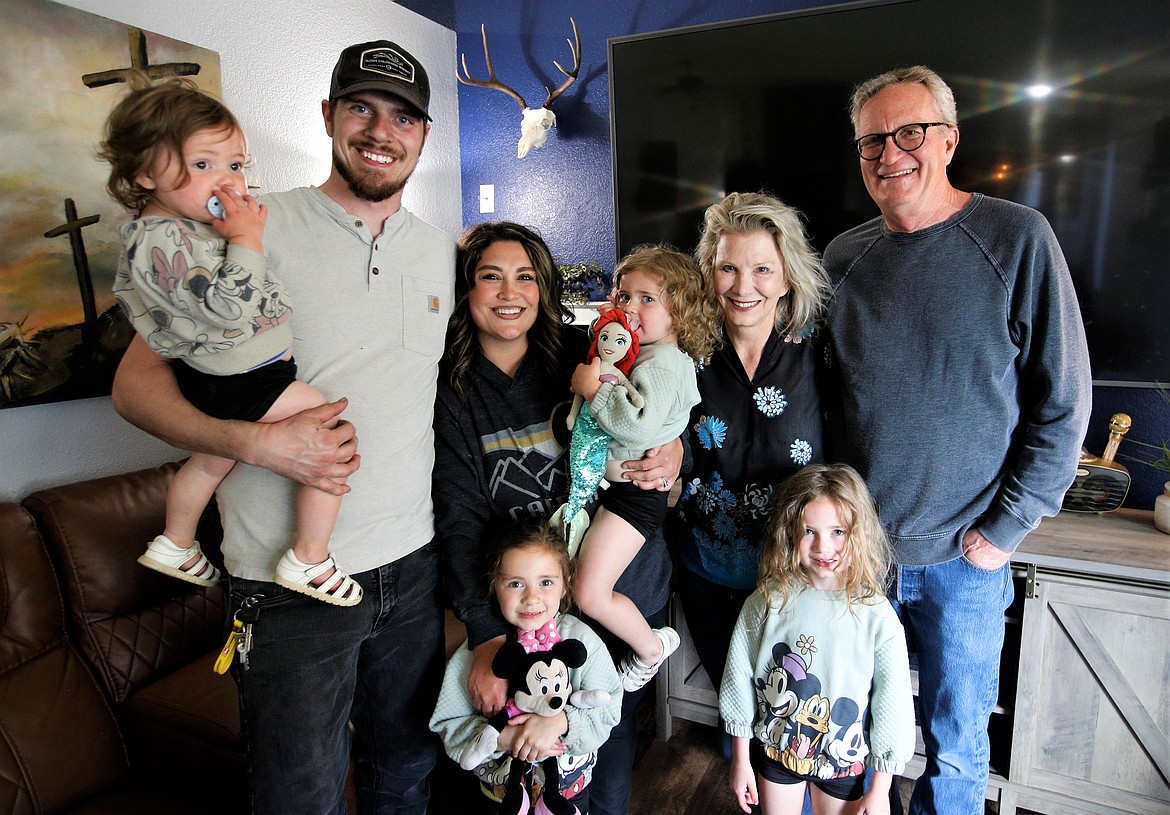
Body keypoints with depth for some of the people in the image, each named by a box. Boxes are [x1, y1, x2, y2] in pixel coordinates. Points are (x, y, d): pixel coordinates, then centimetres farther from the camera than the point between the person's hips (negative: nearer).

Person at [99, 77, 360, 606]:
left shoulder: (194, 222, 9)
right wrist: (246, 237, -24)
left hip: (218, 381, 11)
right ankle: (309, 562, 2)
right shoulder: (162, 240, -24)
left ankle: (175, 546, 54)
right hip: (245, 385, -11)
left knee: (211, 461, 30)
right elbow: (228, 304, -33)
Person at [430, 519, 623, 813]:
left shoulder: (581, 639, -17)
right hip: (497, 789, 0)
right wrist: (502, 738, -30)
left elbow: (607, 708, -17)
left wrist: (559, 722, -33)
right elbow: (448, 724, -15)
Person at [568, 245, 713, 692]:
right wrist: (586, 383, 7)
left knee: (589, 594, -8)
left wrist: (593, 389, -23)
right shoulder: (632, 353, 13)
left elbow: (639, 424, -33)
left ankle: (651, 646, 19)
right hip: (603, 480, 10)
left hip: (634, 492, -10)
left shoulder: (664, 362, -17)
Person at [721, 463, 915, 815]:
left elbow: (892, 707, -11)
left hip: (843, 759, -1)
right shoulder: (766, 602, -17)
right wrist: (740, 760, 1)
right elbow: (739, 679, -7)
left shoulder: (877, 617, -20)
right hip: (774, 750, 1)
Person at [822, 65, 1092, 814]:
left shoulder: (1017, 240, -8)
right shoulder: (844, 256, 2)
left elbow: (1064, 403, -6)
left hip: (961, 558, -2)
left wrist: (1007, 529, -9)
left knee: (956, 749, 16)